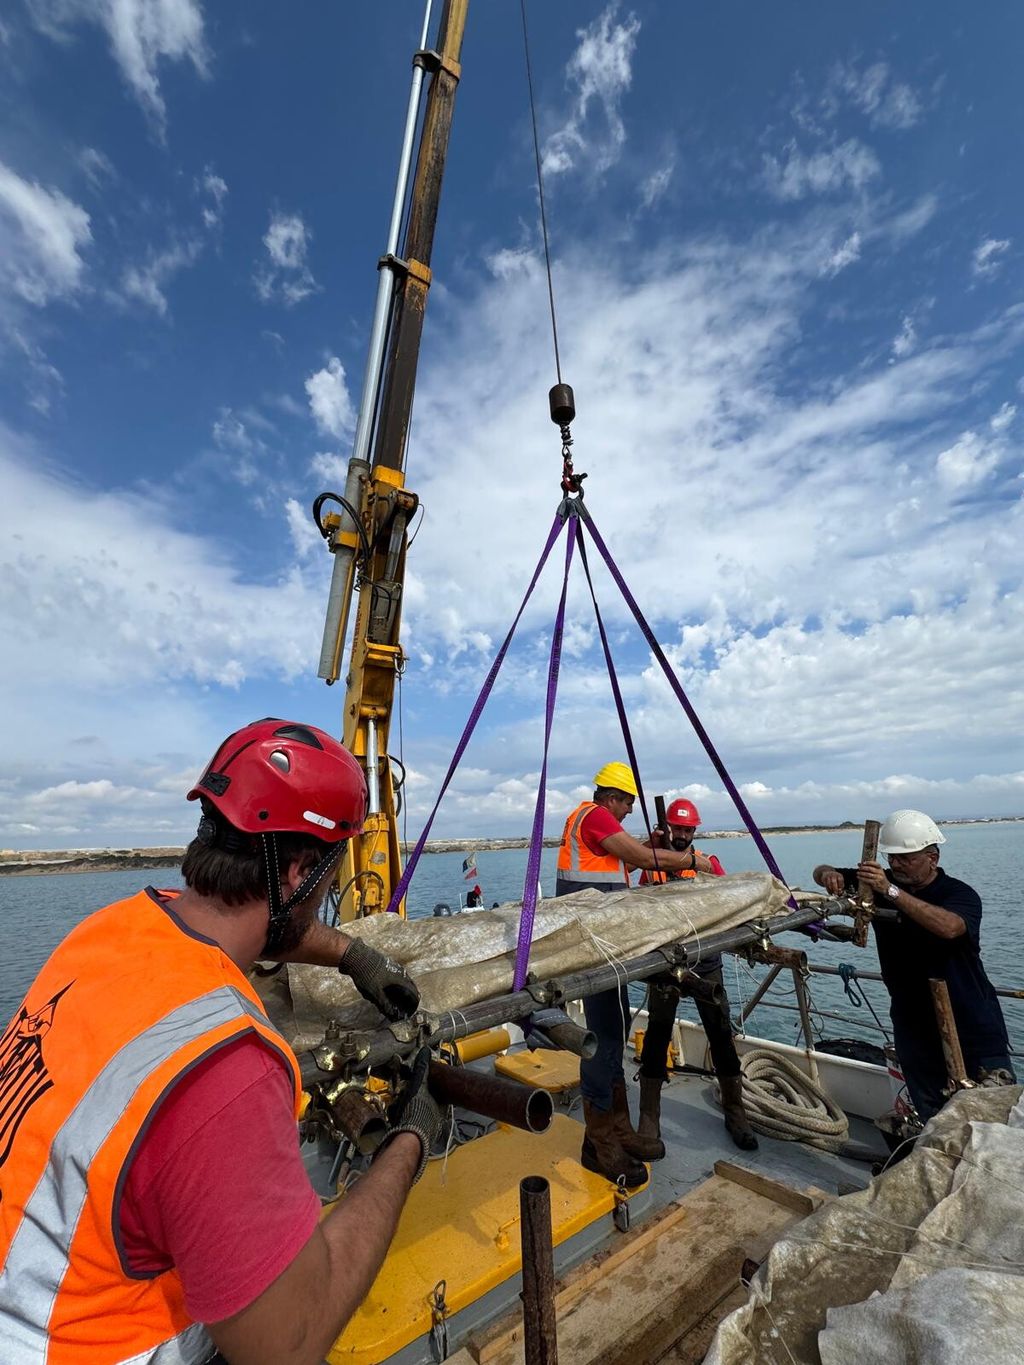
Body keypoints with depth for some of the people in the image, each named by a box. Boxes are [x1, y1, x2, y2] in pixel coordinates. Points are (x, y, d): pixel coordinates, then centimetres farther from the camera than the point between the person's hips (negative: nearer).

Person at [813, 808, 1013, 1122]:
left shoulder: (960, 894, -12)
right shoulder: (880, 884, 0)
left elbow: (949, 927, -34)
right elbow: (821, 872, 1)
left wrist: (892, 892, -40)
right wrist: (830, 874, -22)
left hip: (972, 1027, -3)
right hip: (914, 1028, 3)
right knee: (932, 1120, 12)